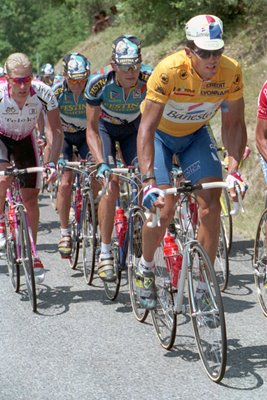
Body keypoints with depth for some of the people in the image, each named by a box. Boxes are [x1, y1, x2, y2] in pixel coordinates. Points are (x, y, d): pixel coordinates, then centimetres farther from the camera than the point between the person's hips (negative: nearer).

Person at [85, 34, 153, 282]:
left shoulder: (150, 81, -31)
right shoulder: (99, 83, -32)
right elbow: (92, 130, -26)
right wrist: (101, 164, -38)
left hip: (133, 129, 2)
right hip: (106, 128, -2)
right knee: (111, 187, -18)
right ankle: (105, 253, -12)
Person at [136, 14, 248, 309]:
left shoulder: (231, 72, -25)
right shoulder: (169, 71, -35)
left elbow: (234, 124, -15)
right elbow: (146, 128, -36)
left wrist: (233, 170, -29)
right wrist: (149, 182, -45)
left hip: (195, 135, 3)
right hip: (160, 134, -3)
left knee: (211, 205, -13)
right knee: (164, 209, -15)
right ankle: (145, 267, 13)